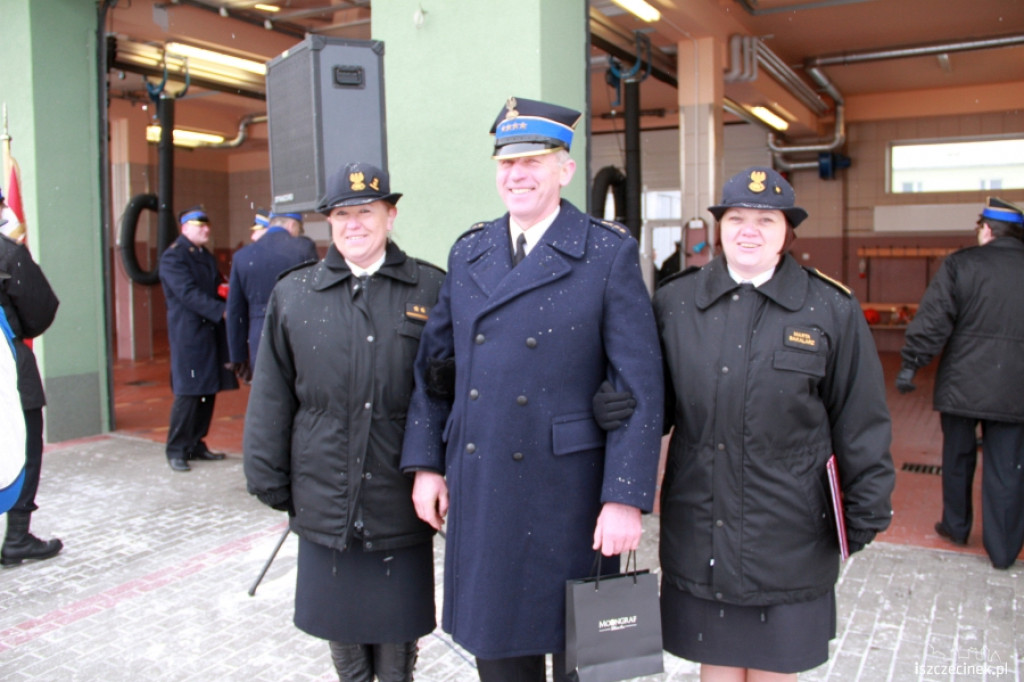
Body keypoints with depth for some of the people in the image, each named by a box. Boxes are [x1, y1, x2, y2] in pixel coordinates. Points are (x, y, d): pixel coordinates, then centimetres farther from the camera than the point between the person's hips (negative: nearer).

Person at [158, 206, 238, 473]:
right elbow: (189, 294, -17)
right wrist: (222, 311, -23)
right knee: (187, 393, -6)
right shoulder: (173, 257, -7)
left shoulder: (207, 257, 19)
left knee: (208, 391, 8)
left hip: (211, 332, 8)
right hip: (188, 333, -8)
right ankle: (176, 450, 5)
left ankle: (196, 444, 19)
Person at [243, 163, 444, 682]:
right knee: (340, 626, 16)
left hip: (402, 500, -1)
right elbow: (271, 397, 6)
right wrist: (271, 482, 5)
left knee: (398, 632, 12)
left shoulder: (431, 290, -2)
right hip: (324, 499, 2)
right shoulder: (292, 294, 4)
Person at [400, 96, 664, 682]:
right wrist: (426, 463, 6)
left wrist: (625, 498, -15)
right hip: (479, 494, 4)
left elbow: (639, 387, -11)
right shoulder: (468, 253, 8)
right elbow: (435, 368, 12)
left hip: (568, 496, -4)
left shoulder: (610, 253, -7)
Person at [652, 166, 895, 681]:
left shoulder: (831, 310, -3)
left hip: (788, 534, -1)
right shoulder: (675, 300, 1)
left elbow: (861, 422, 0)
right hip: (698, 528, 1)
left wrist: (866, 513, 1)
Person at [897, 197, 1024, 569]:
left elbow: (933, 320, -11)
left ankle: (956, 526, 32)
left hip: (962, 384, -1)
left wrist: (910, 364, -5)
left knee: (957, 457, 16)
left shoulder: (961, 263, -6)